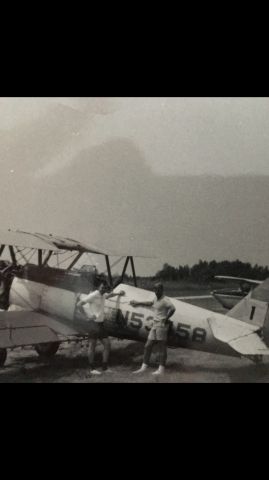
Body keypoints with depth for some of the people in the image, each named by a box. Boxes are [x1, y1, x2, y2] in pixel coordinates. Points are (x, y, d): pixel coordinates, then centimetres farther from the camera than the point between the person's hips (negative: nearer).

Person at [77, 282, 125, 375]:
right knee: (92, 346, -1)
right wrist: (88, 315, -31)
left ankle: (104, 367, 12)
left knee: (107, 344, 5)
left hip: (101, 323, 8)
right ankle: (92, 368, 7)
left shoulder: (103, 295, 10)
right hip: (93, 323, -8)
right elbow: (79, 304, -21)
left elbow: (109, 295, 38)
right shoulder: (93, 295, -14)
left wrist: (118, 294, 25)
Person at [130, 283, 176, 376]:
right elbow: (150, 303, 36)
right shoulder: (156, 299, 15)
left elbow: (172, 309, -28)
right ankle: (144, 367, 13)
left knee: (162, 347, -3)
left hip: (162, 325, -9)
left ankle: (161, 369, 1)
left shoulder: (165, 300, -11)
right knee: (148, 346, 8)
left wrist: (166, 319, -20)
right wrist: (138, 303, 42)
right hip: (155, 325, 9)